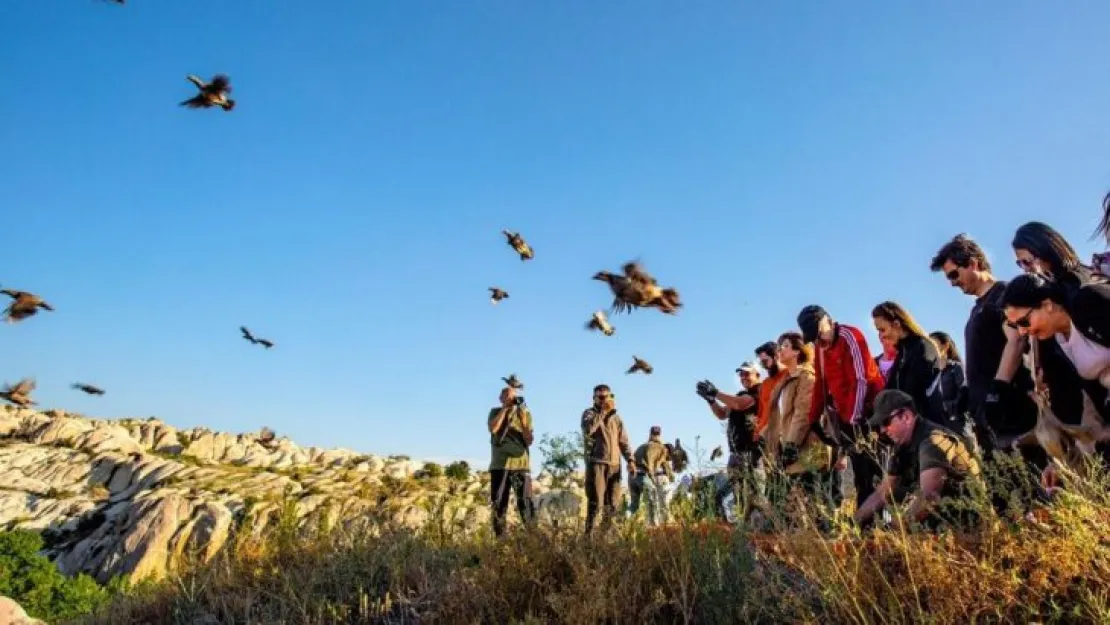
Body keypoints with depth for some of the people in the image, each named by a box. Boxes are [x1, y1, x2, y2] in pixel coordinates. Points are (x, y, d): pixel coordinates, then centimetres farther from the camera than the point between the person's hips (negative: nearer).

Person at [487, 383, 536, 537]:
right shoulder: (495, 412, 8)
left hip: (521, 465, -1)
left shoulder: (525, 413, 7)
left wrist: (523, 421, -12)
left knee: (525, 503, -7)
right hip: (499, 465, 1)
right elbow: (493, 428, -14)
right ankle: (500, 538, 11)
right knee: (498, 504, 3)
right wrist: (505, 409, -11)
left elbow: (529, 441, 0)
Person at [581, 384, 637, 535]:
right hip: (596, 463, -5)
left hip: (614, 464, 5)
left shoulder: (616, 417, 17)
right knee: (595, 502, -10)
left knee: (612, 503, 6)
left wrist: (630, 460, 4)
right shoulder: (589, 413, 2)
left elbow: (624, 441, 16)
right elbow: (587, 430, -20)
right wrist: (603, 411, -16)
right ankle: (589, 533, -4)